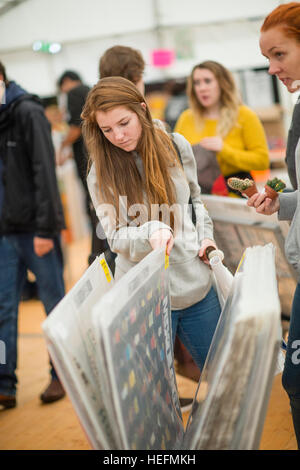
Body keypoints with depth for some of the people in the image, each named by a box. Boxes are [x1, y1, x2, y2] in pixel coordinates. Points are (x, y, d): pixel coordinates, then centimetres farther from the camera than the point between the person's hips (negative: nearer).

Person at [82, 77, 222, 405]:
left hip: (196, 284, 4)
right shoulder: (102, 173, -8)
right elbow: (116, 238, -10)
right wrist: (152, 232, -29)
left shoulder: (176, 146, 1)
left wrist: (205, 235, 2)